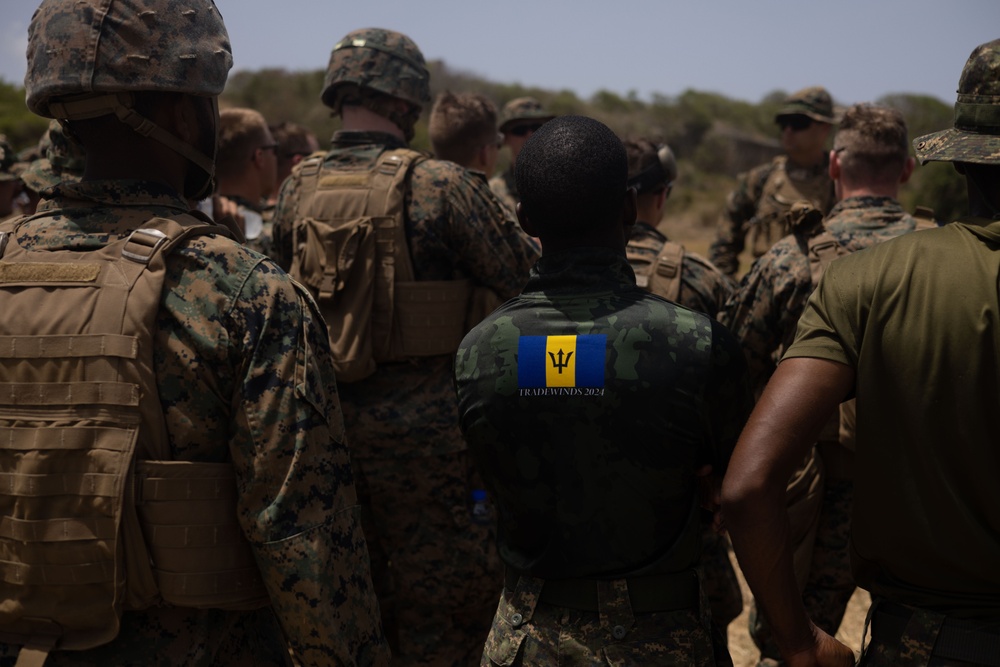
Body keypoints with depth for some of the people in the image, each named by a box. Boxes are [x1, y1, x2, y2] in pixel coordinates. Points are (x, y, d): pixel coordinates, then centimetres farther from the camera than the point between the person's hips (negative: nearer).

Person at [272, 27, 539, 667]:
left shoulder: (298, 189, 4)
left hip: (327, 423, 6)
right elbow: (529, 280, -10)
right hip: (423, 428, -5)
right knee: (440, 613, 7)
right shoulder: (441, 185, -13)